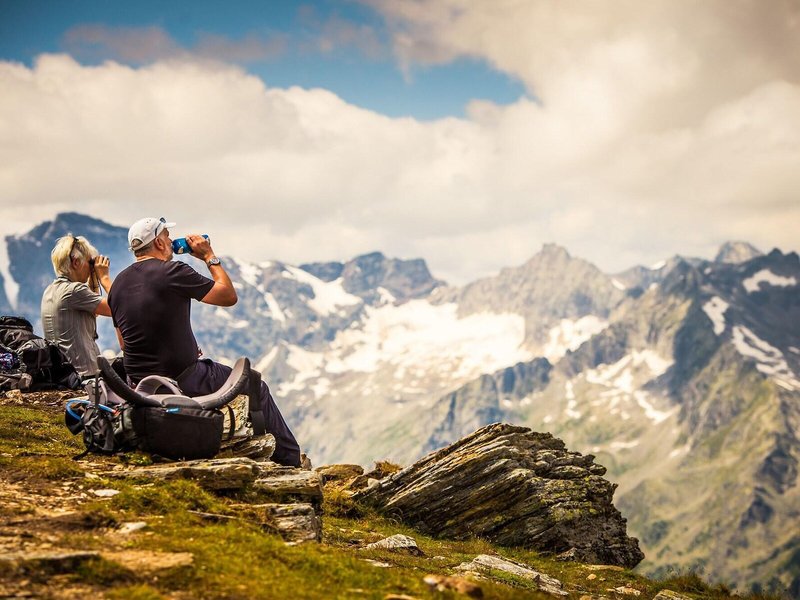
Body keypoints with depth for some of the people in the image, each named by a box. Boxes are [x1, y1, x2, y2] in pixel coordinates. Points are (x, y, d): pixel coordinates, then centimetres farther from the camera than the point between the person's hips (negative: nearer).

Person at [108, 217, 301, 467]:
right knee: (256, 388, 10)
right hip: (182, 380, -8)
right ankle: (291, 460, 19)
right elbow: (229, 296, -10)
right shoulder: (172, 272, -17)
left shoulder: (119, 283, 6)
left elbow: (125, 344, 15)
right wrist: (210, 256, 2)